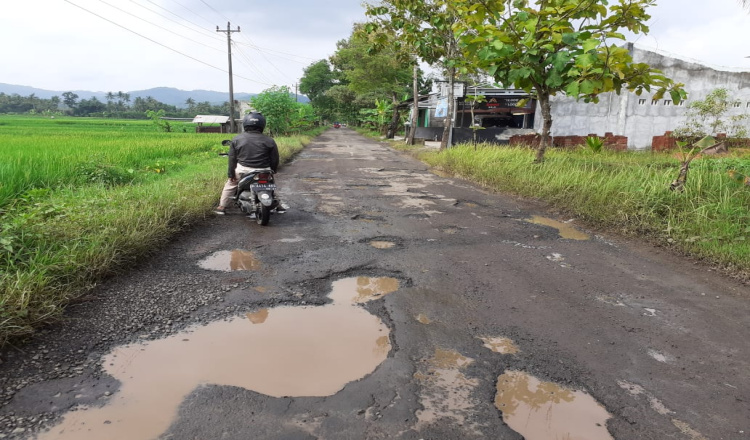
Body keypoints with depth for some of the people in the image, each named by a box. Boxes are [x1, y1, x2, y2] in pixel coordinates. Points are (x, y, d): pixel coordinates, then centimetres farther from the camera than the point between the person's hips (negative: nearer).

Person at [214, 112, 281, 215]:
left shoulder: (236, 139, 3)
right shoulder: (269, 141, 0)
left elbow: (232, 158, 3)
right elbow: (274, 159, 3)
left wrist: (231, 174, 9)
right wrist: (272, 171, 19)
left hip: (243, 170, 0)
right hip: (263, 171, 0)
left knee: (230, 183, 22)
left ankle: (222, 207, 22)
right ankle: (277, 205, 30)